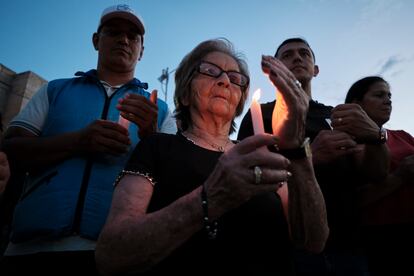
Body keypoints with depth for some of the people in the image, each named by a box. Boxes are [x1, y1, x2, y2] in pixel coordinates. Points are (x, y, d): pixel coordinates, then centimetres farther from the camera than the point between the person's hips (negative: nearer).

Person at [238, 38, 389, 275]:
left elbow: (375, 173, 6)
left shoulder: (338, 116, 13)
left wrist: (375, 135, -16)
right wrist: (308, 157, -22)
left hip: (347, 246, 4)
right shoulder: (261, 114, 1)